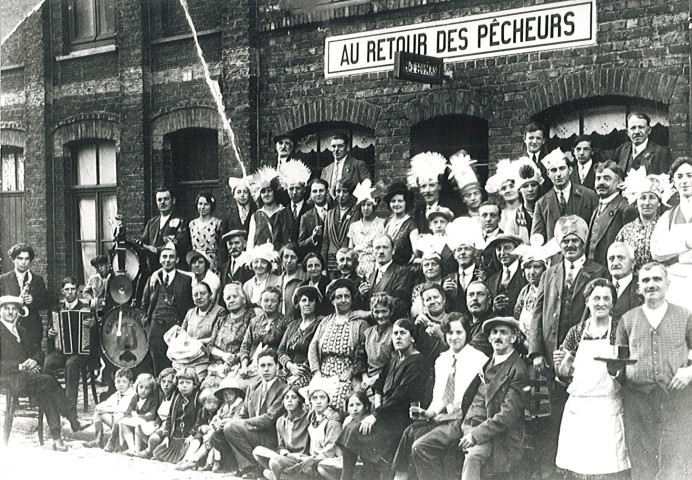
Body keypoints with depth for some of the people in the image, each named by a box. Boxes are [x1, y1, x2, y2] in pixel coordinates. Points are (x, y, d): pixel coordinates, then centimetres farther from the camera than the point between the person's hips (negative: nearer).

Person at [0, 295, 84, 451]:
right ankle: (73, 418, -20)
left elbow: (36, 352, 23)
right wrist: (19, 366, -18)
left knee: (45, 392, -24)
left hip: (25, 376, 6)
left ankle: (56, 437, -28)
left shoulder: (21, 331, 21)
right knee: (48, 381, -27)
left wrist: (34, 361, -1)